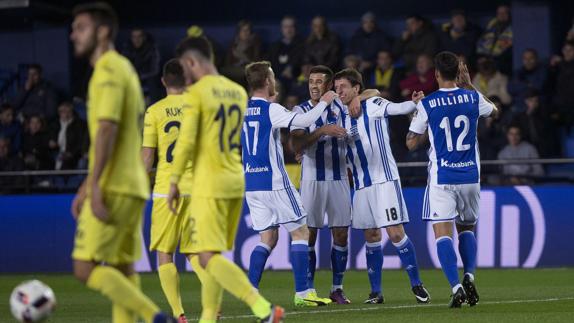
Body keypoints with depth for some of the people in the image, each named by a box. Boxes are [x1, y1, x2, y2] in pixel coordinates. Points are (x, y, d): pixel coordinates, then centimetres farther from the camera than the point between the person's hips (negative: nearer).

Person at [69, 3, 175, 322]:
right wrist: (88, 186, 25)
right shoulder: (124, 68, 21)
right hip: (133, 186, 10)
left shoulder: (108, 69, -10)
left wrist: (95, 185, -25)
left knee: (86, 267, -11)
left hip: (113, 188, -10)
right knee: (123, 268, 9)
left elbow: (107, 129, -20)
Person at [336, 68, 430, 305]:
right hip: (361, 185, 6)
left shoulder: (373, 105, -6)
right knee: (371, 237, 7)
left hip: (384, 179, -6)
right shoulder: (342, 116, 11)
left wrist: (413, 102, -43)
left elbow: (399, 108, -22)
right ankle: (376, 291, 12)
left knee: (396, 233, -9)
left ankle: (416, 285, 2)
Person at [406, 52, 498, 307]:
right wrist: (469, 85, 29)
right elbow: (493, 110, 24)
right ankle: (469, 275, 0)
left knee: (442, 233, -4)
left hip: (441, 179, -3)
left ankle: (456, 287, -19)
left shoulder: (426, 105, -7)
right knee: (466, 228, 21)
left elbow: (411, 143, 2)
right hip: (470, 176, 3)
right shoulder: (473, 98, -1)